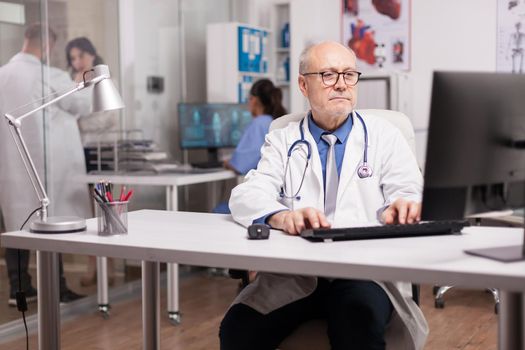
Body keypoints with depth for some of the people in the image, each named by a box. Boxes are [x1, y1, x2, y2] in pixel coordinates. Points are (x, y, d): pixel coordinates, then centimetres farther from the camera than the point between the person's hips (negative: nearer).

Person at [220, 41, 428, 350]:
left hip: (365, 270, -1)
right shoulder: (282, 140, 14)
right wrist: (282, 217, -27)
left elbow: (410, 193, 3)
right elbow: (247, 196, -2)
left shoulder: (384, 136, 13)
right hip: (291, 274, 1)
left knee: (359, 323, -34)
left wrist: (402, 206, -24)